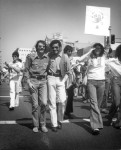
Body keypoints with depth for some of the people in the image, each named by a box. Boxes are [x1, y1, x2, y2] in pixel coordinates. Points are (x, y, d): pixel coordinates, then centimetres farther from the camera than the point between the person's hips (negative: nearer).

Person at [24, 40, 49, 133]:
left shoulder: (47, 58, 4)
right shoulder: (31, 57, -3)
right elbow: (26, 70, -1)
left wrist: (47, 80, 5)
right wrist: (29, 82, -8)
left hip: (43, 81, 2)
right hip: (33, 81, -2)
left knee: (44, 103, -8)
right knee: (35, 105, 0)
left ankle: (43, 124, 10)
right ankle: (36, 125, 17)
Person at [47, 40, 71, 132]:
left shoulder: (64, 56, 0)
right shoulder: (49, 55, 1)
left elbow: (68, 71, 6)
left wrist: (64, 79, -2)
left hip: (60, 79, 0)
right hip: (51, 78, 0)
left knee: (62, 101, -7)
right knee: (52, 102, 1)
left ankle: (60, 121, 16)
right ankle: (54, 124, 9)